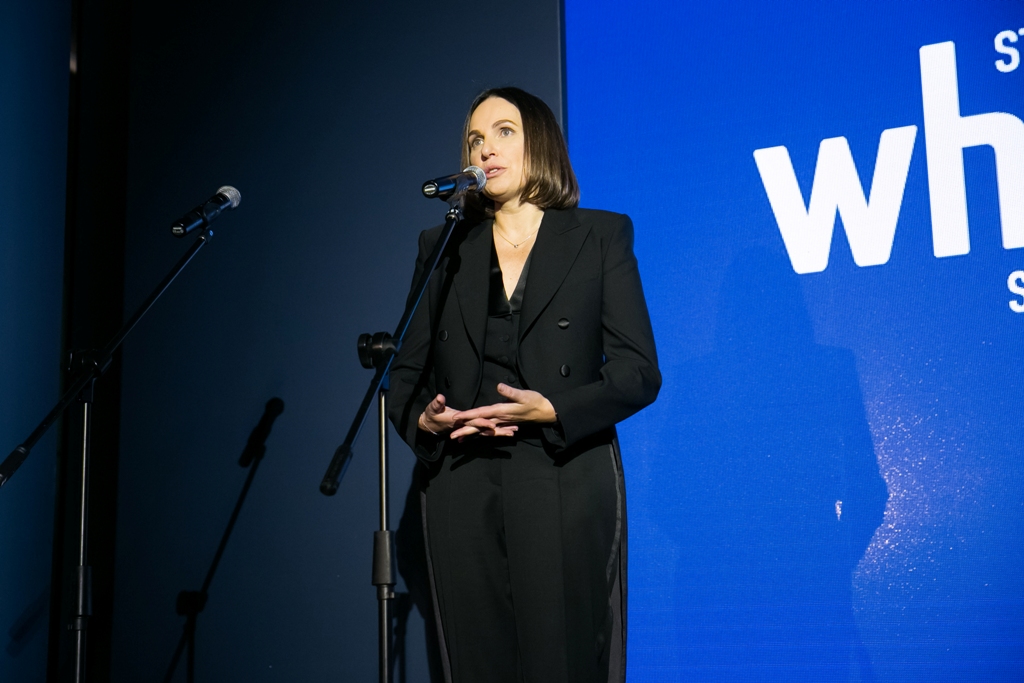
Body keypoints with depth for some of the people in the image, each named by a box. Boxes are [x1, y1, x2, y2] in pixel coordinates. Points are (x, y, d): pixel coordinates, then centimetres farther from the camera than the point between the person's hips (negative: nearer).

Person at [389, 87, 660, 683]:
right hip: (462, 492, 3)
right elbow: (407, 370, 15)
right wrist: (423, 419, -8)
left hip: (566, 484, -2)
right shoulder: (443, 248, 16)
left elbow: (638, 370, 0)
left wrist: (552, 411, -15)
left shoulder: (600, 237, 8)